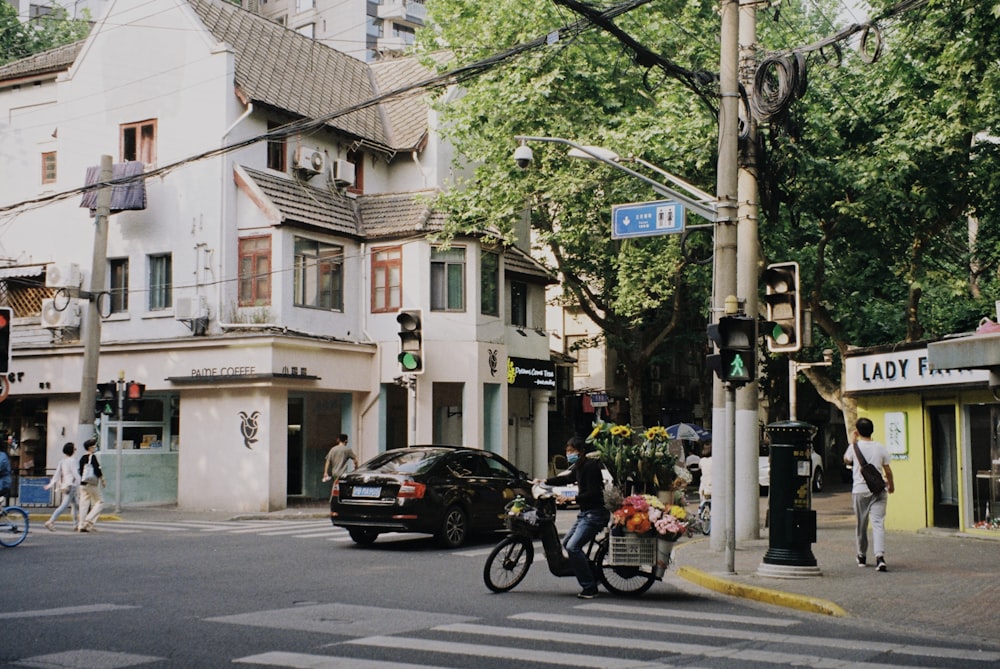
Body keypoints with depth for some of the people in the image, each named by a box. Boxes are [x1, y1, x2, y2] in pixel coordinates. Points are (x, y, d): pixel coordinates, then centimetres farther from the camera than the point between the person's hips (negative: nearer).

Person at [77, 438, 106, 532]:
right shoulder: (93, 457, -10)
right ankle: (89, 520, -9)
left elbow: (79, 471, 14)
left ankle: (81, 525, 6)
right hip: (92, 484, -7)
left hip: (83, 484, 7)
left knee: (84, 504, 7)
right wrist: (103, 480, -5)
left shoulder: (82, 458, 11)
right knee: (99, 502, 4)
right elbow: (97, 470, -15)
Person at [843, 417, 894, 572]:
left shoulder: (855, 447, -3)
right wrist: (891, 484, 25)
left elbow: (846, 460, 16)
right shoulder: (880, 448, 2)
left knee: (861, 524, 12)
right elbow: (888, 470, 7)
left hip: (860, 490, -1)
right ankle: (880, 555, -23)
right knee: (878, 523, -6)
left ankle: (862, 556, 25)